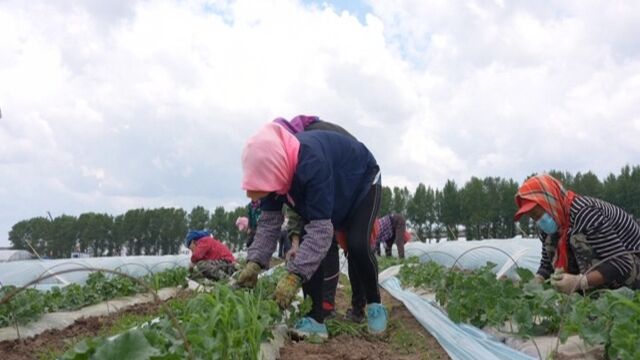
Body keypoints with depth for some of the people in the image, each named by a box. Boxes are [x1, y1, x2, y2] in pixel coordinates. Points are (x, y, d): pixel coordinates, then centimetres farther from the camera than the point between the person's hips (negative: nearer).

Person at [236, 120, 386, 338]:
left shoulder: (313, 163, -46)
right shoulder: (272, 164, -23)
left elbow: (321, 228, -46)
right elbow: (269, 221, -17)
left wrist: (294, 276, -50)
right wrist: (254, 262, -29)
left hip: (362, 182, -6)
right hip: (330, 195, 6)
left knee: (357, 245, -23)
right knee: (307, 248, -10)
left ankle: (374, 305, 1)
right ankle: (315, 319, -6)